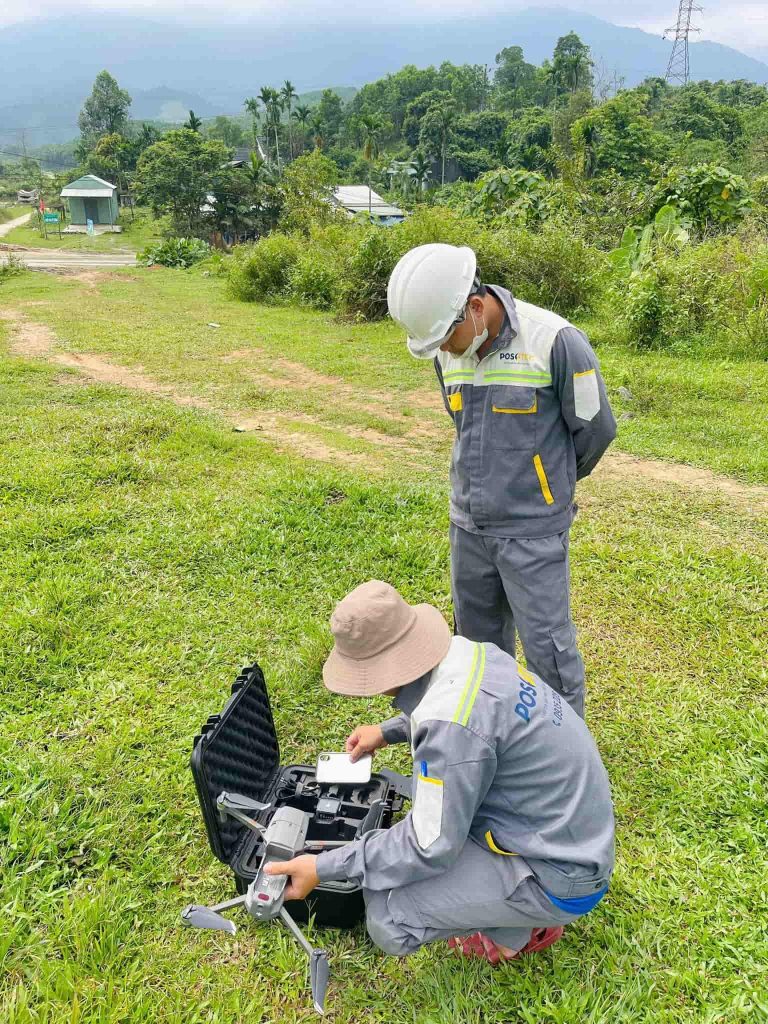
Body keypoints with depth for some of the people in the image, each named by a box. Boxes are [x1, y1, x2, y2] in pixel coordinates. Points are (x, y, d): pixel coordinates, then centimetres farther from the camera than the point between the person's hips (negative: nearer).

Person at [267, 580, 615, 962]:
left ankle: (519, 931, 8)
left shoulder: (450, 727, -32)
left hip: (558, 875, -9)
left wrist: (324, 868, -16)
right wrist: (388, 731, 21)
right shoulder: (469, 651, -5)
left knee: (387, 918, -16)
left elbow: (431, 847, -23)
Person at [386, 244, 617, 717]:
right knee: (478, 640, 19)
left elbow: (596, 430, -7)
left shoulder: (555, 341, -19)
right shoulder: (449, 351, 0)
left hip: (533, 532, -6)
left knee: (547, 649, 3)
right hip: (468, 526, 6)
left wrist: (548, 484, 8)